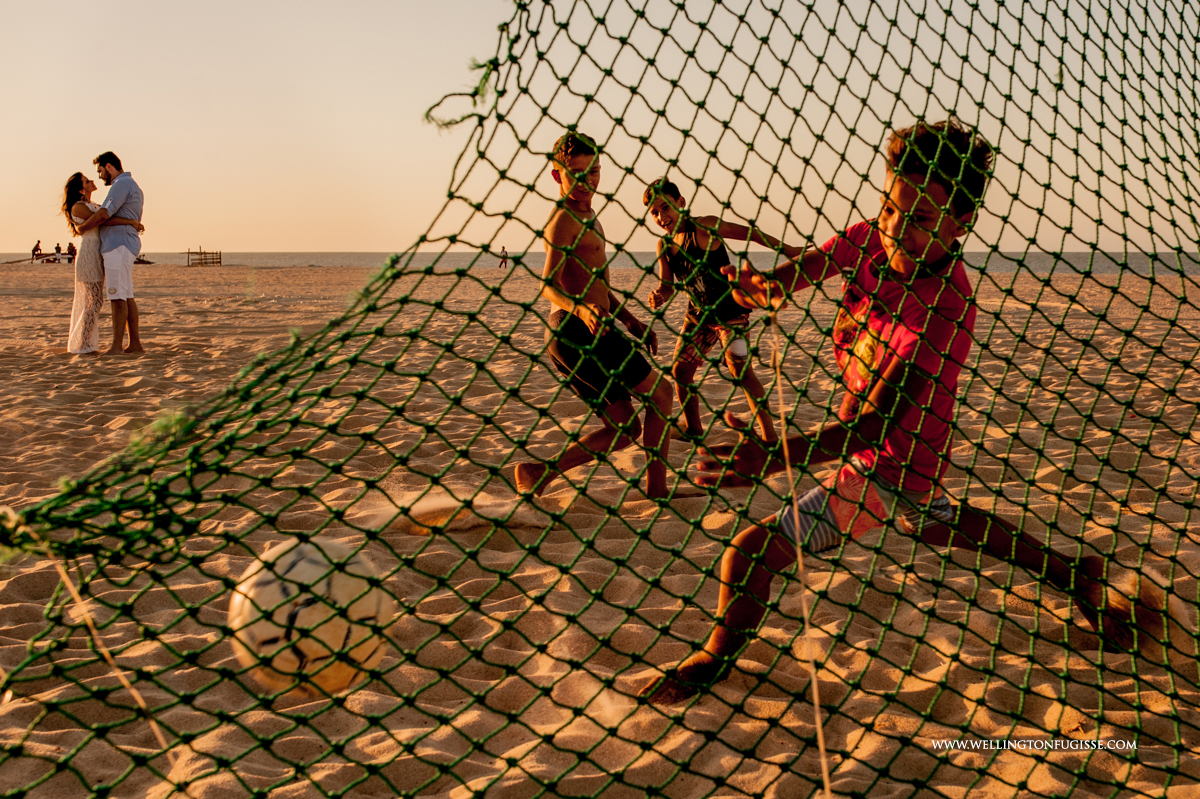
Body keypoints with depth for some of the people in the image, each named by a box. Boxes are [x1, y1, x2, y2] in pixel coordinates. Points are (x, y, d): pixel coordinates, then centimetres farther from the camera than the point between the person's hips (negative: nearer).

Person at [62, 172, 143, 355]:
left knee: (93, 302, 10)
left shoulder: (94, 206, 19)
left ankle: (86, 344, 14)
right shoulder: (78, 207, -10)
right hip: (88, 256, -9)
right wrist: (131, 221, -21)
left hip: (97, 257, 9)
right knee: (95, 302, -9)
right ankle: (81, 345, -4)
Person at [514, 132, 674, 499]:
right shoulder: (564, 218, -9)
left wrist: (632, 321, 30)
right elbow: (548, 284, -21)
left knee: (625, 429, 11)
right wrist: (580, 309, -39)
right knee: (661, 392, 3)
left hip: (573, 336, 10)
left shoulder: (588, 219, 23)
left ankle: (541, 472, 2)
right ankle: (657, 489, 6)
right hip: (577, 331, -10)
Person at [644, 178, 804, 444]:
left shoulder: (703, 227, -19)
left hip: (730, 309, -7)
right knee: (680, 370, 9)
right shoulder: (665, 244, 0)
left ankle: (769, 434, -12)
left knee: (740, 368, -18)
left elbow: (750, 233, -15)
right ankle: (694, 430, 27)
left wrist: (786, 249, -14)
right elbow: (667, 285, 2)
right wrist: (659, 296, -21)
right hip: (698, 313, 7)